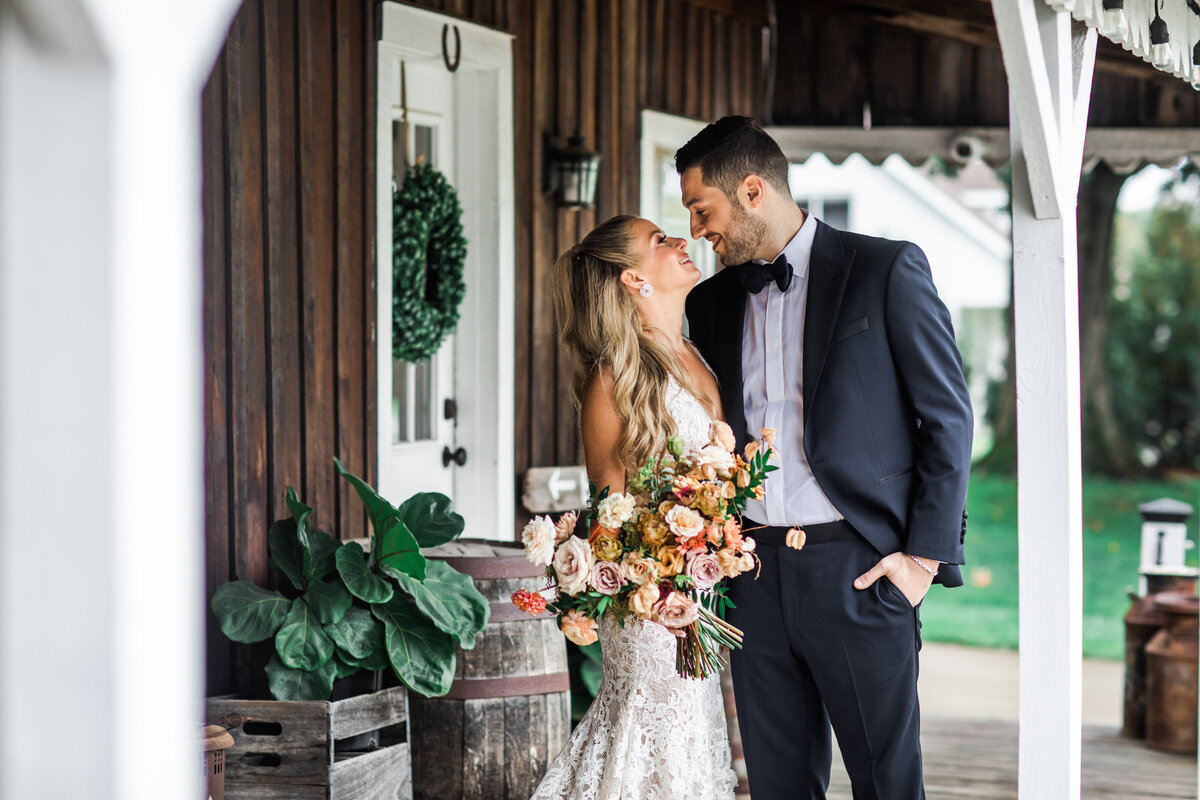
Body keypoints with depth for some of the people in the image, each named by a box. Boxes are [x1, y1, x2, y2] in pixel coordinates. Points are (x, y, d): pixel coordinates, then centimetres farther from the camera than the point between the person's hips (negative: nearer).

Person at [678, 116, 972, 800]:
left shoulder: (887, 270, -3)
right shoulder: (713, 302, 13)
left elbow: (948, 417, -3)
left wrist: (925, 556, -8)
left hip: (859, 569, -5)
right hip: (755, 569, 5)